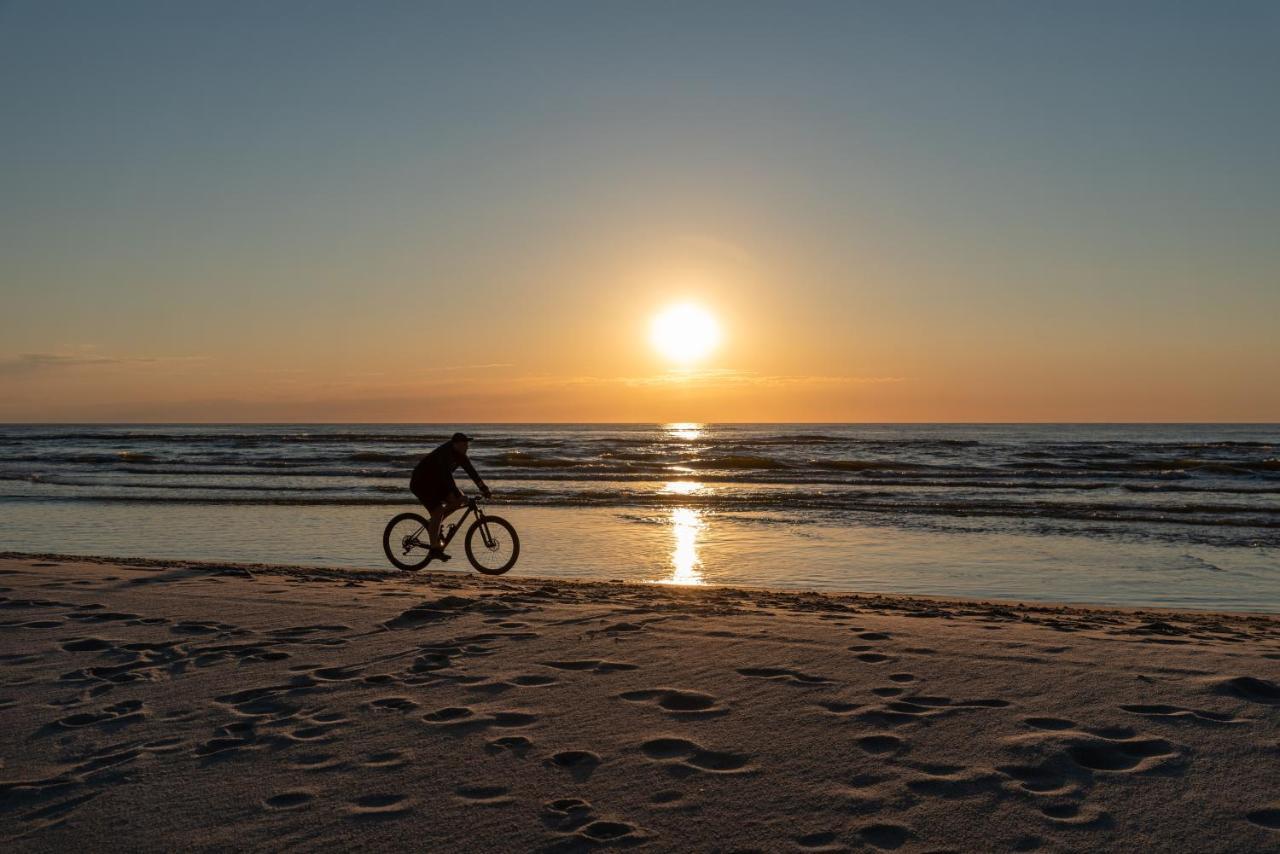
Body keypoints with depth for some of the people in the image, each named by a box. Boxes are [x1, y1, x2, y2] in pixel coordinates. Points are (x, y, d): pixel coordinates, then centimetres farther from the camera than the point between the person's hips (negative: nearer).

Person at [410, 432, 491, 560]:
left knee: (458, 501, -6)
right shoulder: (444, 454, -29)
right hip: (421, 482, -9)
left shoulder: (459, 454, -2)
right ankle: (434, 549, -16)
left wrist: (483, 487, -8)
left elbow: (470, 470, -1)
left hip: (435, 482, 9)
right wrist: (458, 495, -44)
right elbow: (447, 477, -38)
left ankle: (433, 524, 7)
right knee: (438, 511, -19)